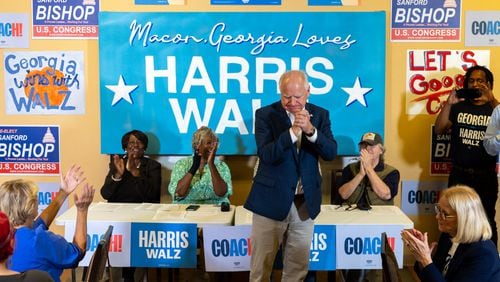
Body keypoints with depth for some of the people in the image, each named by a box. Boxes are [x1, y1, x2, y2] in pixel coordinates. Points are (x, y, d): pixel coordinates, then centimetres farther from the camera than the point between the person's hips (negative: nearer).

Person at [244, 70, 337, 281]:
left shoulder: (320, 115, 3)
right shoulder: (265, 114, -6)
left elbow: (331, 153, -7)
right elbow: (266, 155, -17)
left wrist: (311, 130, -23)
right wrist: (293, 131, -28)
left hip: (305, 202, 3)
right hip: (271, 200, -3)